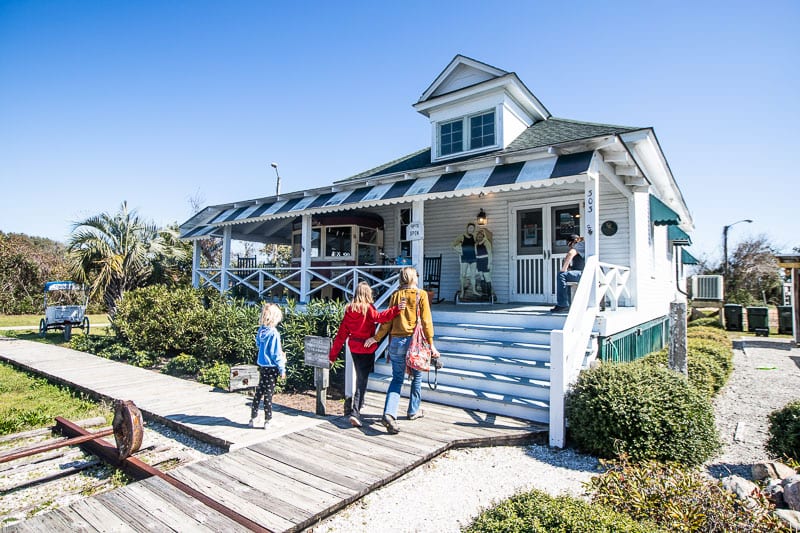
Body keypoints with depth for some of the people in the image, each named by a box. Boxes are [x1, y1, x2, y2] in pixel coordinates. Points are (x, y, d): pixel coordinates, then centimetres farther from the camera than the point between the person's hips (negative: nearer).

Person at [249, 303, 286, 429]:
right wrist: (282, 370, -10)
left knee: (259, 391, 18)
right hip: (271, 367, -7)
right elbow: (276, 354, -19)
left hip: (262, 365, 7)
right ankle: (267, 421, 15)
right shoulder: (274, 333, -22)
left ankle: (253, 418, 28)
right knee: (268, 394, 4)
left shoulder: (261, 330, -2)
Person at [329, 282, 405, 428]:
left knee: (360, 376, 24)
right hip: (367, 348, -6)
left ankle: (360, 402, 42)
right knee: (362, 379, -2)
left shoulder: (349, 309, 3)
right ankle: (355, 412, -10)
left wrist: (333, 354, 6)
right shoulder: (368, 308, -12)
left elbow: (341, 334, 4)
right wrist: (395, 310, -43)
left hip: (354, 348, 6)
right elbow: (379, 317, -33)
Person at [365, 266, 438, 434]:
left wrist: (377, 337, 12)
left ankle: (389, 413, -10)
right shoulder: (421, 294, -3)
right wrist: (431, 344, -2)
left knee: (397, 378, 6)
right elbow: (426, 321, -6)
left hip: (397, 341, 2)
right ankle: (413, 411, 28)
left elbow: (388, 320, 3)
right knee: (417, 377, 17)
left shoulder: (395, 295, 5)